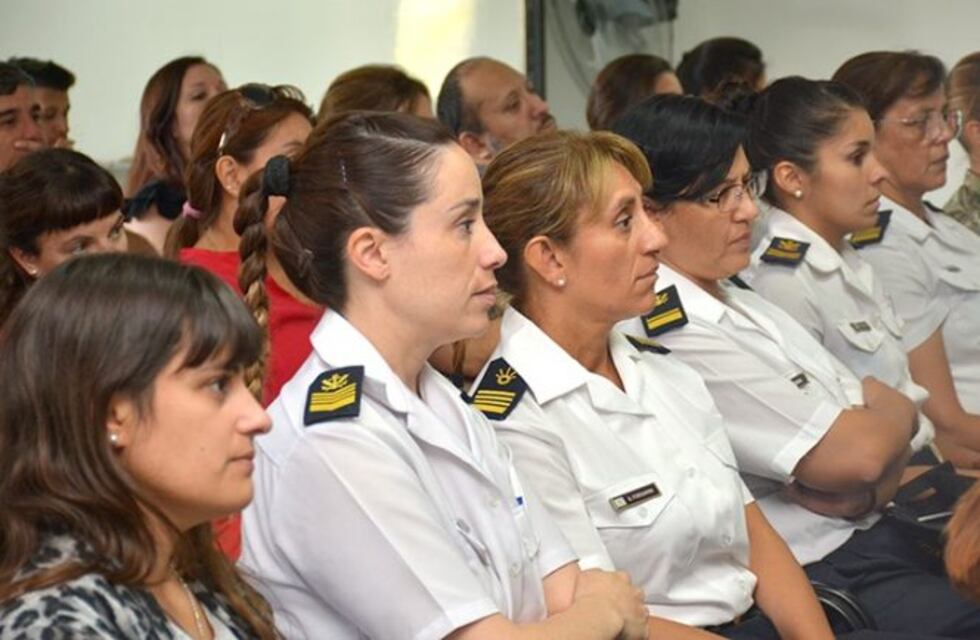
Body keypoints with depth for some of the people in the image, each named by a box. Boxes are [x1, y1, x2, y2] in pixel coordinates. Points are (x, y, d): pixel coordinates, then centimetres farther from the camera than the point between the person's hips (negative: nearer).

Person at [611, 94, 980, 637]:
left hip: (877, 533, 9)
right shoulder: (673, 336, -17)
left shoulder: (738, 302, 14)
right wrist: (897, 416, 7)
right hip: (823, 581, -9)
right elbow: (859, 452, -16)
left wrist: (868, 488, -9)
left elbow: (891, 408, 13)